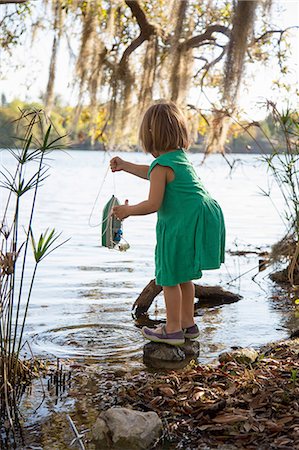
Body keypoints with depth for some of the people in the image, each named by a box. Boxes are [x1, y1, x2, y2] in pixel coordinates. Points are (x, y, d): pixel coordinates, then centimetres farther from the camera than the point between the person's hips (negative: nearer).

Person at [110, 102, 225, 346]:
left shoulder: (161, 165, -15)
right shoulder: (180, 156, 15)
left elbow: (153, 204, -17)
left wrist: (127, 211, -1)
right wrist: (125, 165, 41)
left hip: (184, 224, -10)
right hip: (201, 220, 10)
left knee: (169, 277, 5)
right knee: (183, 275, 22)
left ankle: (173, 329, 15)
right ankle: (188, 323, 32)